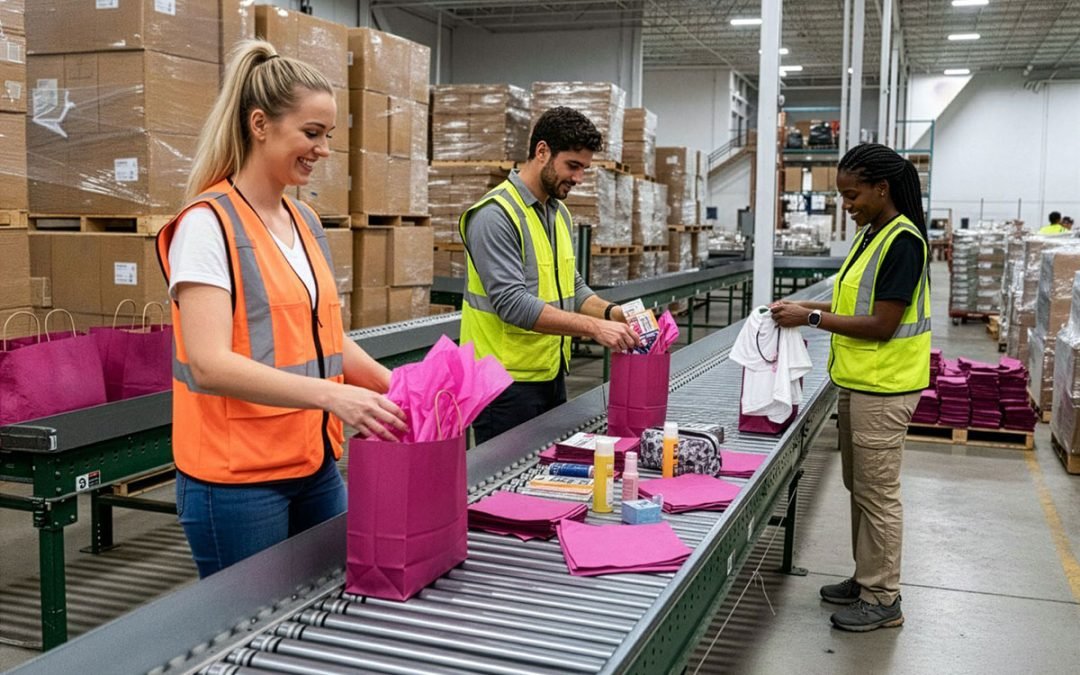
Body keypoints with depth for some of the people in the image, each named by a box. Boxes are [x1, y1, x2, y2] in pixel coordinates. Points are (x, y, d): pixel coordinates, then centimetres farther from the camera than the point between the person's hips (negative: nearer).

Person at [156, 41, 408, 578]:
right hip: (237, 477, -7)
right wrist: (329, 394, -31)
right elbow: (209, 364, -22)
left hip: (316, 463, 8)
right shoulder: (207, 224, -14)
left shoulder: (306, 222, 10)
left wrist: (394, 384, -1)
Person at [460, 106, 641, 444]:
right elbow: (512, 303, -25)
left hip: (552, 376, 8)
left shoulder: (560, 213, 12)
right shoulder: (495, 215, -16)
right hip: (507, 384, -8)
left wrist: (612, 312, -3)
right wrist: (594, 327, -27)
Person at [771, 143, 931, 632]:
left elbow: (882, 325, -21)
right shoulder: (871, 235, 10)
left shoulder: (902, 241, -18)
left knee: (877, 493, 0)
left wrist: (811, 318, -18)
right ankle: (866, 578, 32)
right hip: (858, 381, 9)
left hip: (883, 387, -9)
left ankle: (883, 600, 13)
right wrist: (808, 307, 4)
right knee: (859, 487, 18)